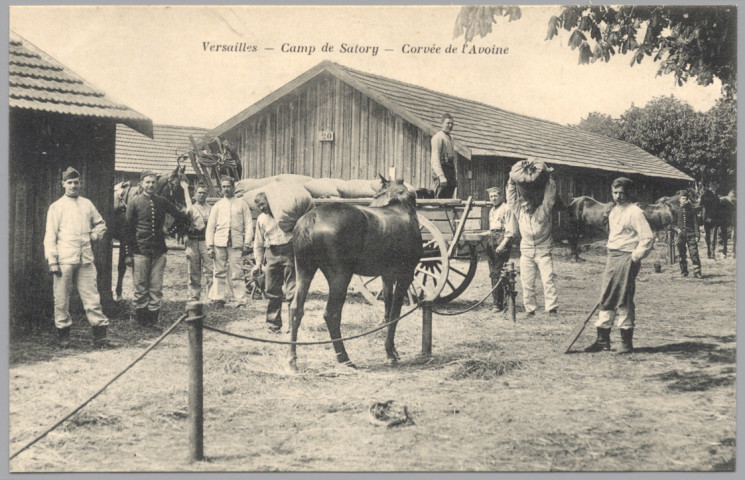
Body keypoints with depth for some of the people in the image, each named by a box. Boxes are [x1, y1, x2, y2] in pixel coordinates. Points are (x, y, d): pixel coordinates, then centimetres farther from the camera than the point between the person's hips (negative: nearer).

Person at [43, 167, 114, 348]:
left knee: (92, 297, -1)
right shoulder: (57, 206, 3)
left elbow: (100, 223, 28)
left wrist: (96, 234, 6)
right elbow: (50, 236, 0)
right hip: (64, 260, -3)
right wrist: (52, 261, -7)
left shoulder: (87, 204, 14)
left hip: (85, 259, 3)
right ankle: (63, 335, 15)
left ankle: (100, 336, -1)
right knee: (61, 299, 2)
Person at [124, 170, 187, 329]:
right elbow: (128, 229, 1)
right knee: (140, 287, 2)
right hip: (140, 252, -3)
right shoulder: (134, 203, 1)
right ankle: (141, 320, 12)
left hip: (159, 252, 3)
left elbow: (180, 215, 20)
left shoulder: (162, 202, 9)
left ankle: (153, 319, 9)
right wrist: (128, 253, -2)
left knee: (156, 288, 2)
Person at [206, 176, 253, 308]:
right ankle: (219, 299, 8)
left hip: (236, 243, -2)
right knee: (220, 272, 1)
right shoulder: (218, 205, 15)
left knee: (237, 273, -6)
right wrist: (210, 246, 4)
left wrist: (247, 244, -2)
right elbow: (210, 226, 13)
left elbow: (248, 224, 7)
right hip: (219, 243, 2)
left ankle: (240, 301, -5)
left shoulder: (242, 204, 11)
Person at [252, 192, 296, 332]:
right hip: (272, 254, 3)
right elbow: (258, 243, 19)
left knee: (292, 290, -6)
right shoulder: (261, 219, 14)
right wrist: (258, 262, 10)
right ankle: (274, 324, 13)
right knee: (272, 291, 2)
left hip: (289, 251, -3)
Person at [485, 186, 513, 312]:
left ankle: (498, 303, -12)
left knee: (497, 273, -13)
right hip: (492, 242, 9)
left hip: (502, 241, -9)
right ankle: (496, 301, 14)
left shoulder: (506, 209, -6)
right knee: (493, 273, 8)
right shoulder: (492, 210, 21)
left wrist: (503, 244, -19)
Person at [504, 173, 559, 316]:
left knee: (548, 280, -12)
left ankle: (552, 308, -14)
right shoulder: (518, 211, 7)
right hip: (526, 253, 3)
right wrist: (512, 182, 4)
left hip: (543, 252, -3)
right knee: (527, 283, 2)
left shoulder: (543, 210, -2)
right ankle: (530, 309, 10)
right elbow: (511, 198, 9)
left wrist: (549, 179, -5)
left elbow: (550, 196, -7)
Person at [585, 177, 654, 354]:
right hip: (612, 258, 8)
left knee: (624, 300, -7)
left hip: (626, 258, -8)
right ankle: (603, 339, 12)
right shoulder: (613, 211, 16)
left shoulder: (634, 212, -8)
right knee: (606, 298, 7)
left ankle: (627, 341, 0)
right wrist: (610, 255, 14)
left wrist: (635, 257, -14)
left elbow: (648, 237, -13)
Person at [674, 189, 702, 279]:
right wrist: (676, 228, -9)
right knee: (681, 254, 4)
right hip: (680, 234, 1)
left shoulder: (691, 209, 6)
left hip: (690, 234, -1)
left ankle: (697, 272, -7)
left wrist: (697, 234, -1)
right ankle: (684, 271, 16)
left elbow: (695, 222, 5)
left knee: (694, 253, -8)